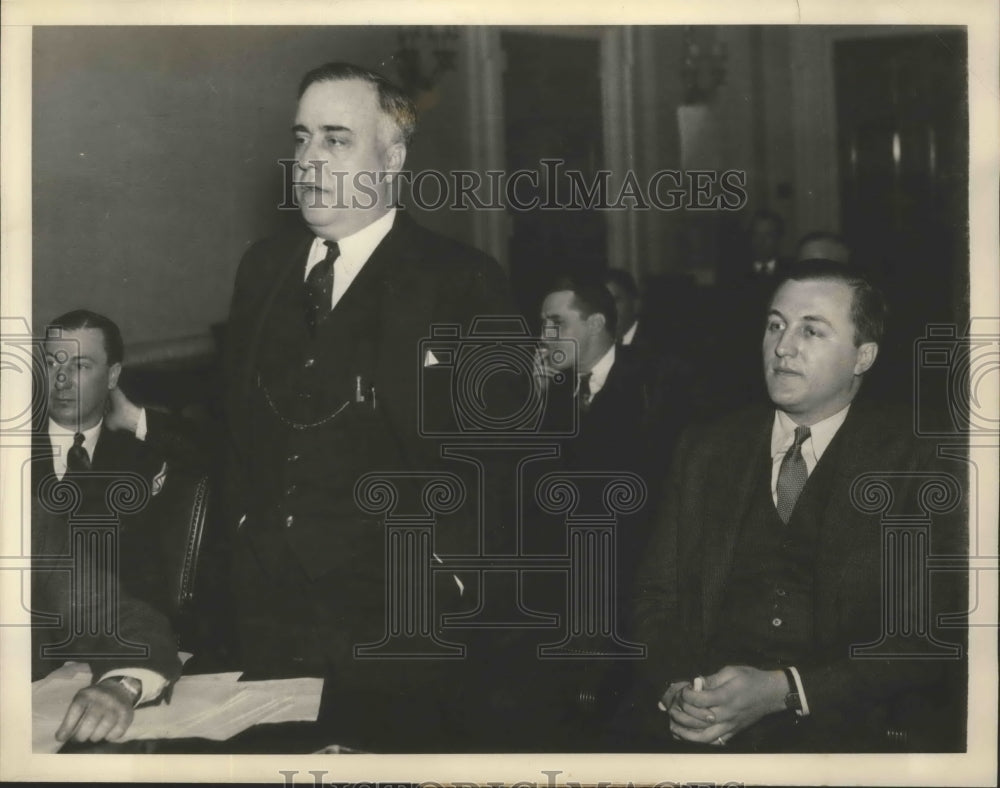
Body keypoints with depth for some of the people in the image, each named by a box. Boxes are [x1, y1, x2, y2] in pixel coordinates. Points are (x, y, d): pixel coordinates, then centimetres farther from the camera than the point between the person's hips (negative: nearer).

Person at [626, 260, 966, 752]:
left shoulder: (914, 468, 1)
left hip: (844, 729, -3)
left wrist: (782, 691, -14)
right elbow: (656, 596, 13)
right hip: (696, 721, 4)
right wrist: (676, 687, -8)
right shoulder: (704, 452, 12)